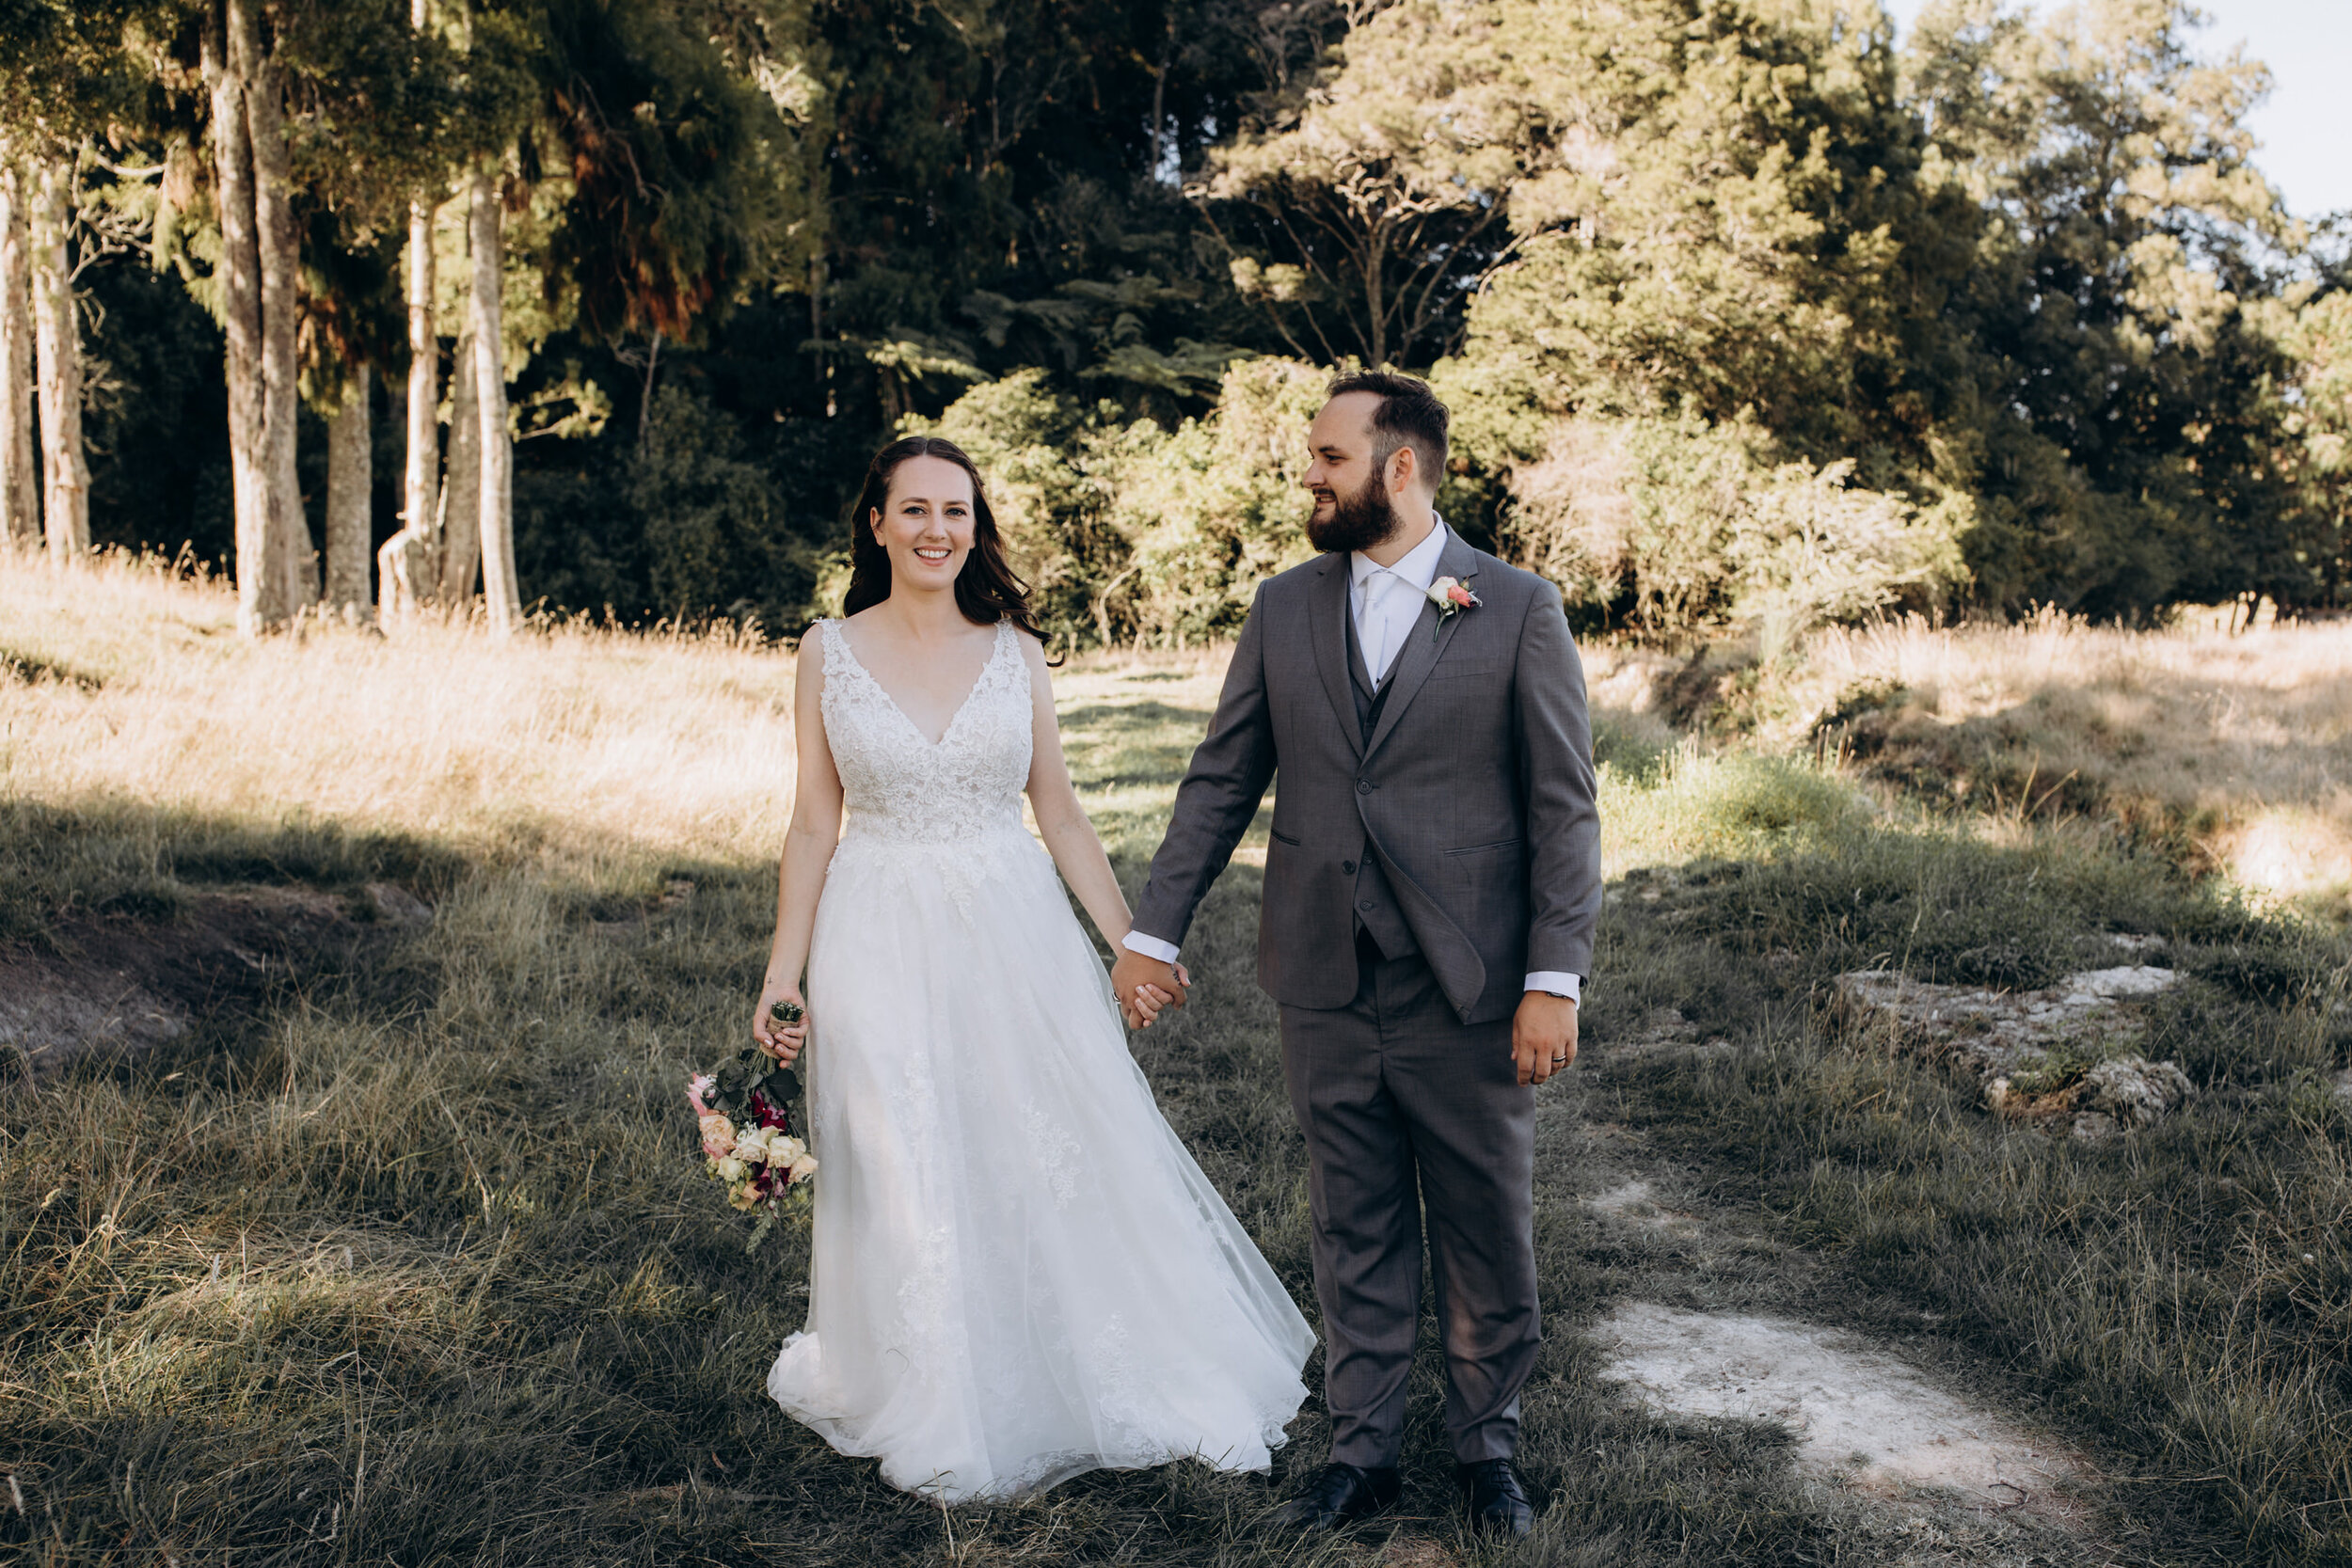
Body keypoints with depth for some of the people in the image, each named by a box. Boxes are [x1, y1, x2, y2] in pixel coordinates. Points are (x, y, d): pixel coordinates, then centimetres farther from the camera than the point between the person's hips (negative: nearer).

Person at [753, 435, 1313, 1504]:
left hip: (1012, 935, 1)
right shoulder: (830, 652, 0)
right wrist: (782, 978, -1)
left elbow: (1060, 814, 6)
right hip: (882, 944, -1)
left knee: (1059, 1159, 4)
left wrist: (1131, 943, 2)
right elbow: (813, 827, 2)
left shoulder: (1015, 651, 3)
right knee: (910, 1182, 6)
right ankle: (942, 1413, 26)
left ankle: (1098, 1386, 26)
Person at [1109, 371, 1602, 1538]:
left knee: (1489, 1234, 11)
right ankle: (1363, 1450, 28)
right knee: (1355, 1235, 13)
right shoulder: (1285, 607, 7)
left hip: (1469, 992, -2)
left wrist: (1556, 977, -10)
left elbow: (1563, 805, -4)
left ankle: (1486, 1442, 31)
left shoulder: (1519, 609, -3)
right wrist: (1153, 927, 3)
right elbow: (1221, 781, 9)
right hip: (1326, 991, 3)